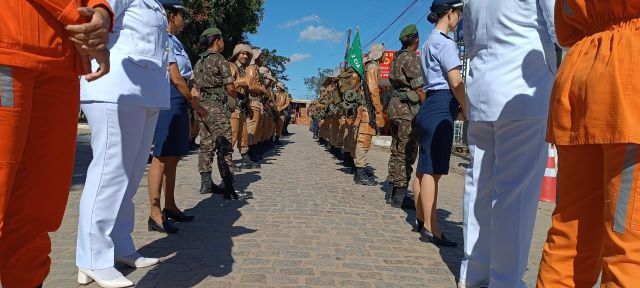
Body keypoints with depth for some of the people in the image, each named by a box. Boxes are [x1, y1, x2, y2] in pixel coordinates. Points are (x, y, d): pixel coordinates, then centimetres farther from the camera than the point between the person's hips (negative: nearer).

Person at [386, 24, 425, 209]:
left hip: (396, 105, 9)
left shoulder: (397, 57, 17)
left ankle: (394, 193, 18)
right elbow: (419, 89, -14)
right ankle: (400, 197, -3)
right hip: (408, 108, -9)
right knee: (407, 152, -6)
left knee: (398, 151, 12)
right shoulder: (412, 58, -11)